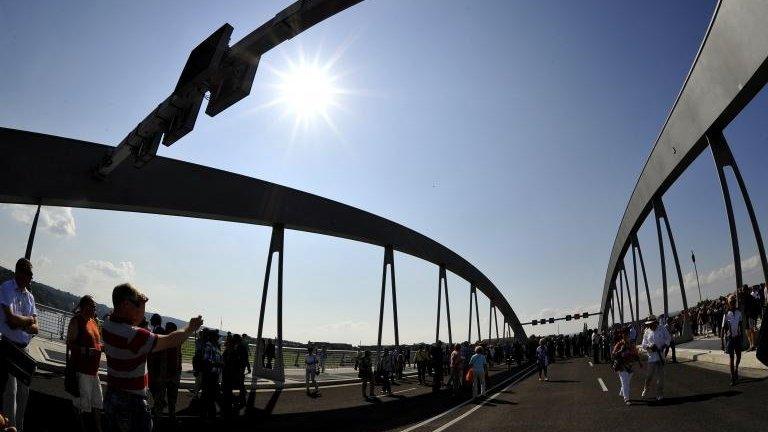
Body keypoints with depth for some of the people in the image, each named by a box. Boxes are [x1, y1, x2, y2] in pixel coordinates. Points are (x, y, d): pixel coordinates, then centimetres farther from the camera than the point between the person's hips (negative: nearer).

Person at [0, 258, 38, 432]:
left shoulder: (30, 296, 12)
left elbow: (36, 328, 5)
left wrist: (20, 324, -13)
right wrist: (29, 319, -3)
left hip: (24, 348, 7)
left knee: (24, 392, 11)